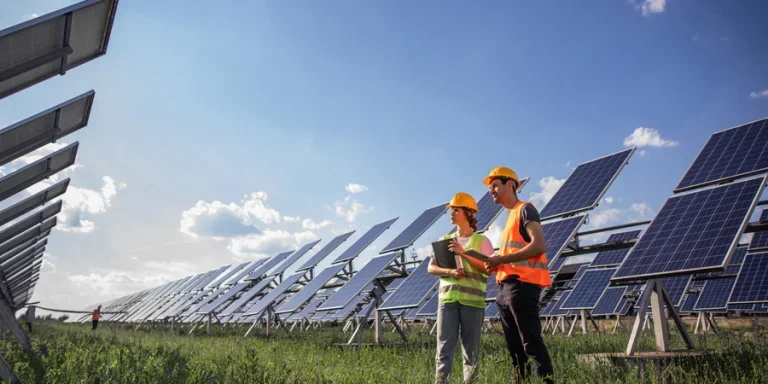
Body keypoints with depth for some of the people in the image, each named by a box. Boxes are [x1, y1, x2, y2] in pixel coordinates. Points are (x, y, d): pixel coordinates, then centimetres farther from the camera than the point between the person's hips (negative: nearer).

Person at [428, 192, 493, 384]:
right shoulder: (446, 240, 14)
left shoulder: (481, 240, 5)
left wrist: (463, 254, -15)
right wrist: (450, 272, -10)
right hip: (447, 298, 3)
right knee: (444, 347, -2)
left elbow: (488, 269, -7)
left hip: (472, 299, -2)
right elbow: (431, 268, 9)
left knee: (471, 349, 4)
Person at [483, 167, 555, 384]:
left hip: (521, 285, -10)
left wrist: (501, 258, -15)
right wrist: (495, 264, 7)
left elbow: (538, 246, -17)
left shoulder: (525, 209, -3)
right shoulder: (511, 216, 24)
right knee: (514, 347, 10)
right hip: (506, 287, 10)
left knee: (532, 344, -10)